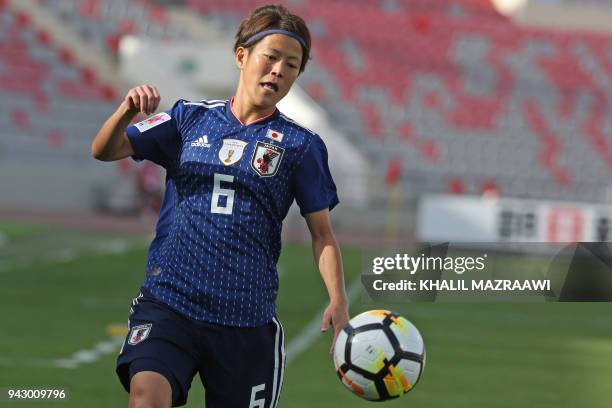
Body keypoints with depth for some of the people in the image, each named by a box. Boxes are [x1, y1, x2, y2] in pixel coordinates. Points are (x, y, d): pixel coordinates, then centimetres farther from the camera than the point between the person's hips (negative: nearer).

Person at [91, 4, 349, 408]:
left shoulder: (301, 145, 7)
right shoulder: (191, 117, 10)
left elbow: (322, 231, 6)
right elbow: (105, 150, 7)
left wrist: (338, 302, -9)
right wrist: (128, 110, -14)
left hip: (247, 318, 1)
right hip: (168, 300, -1)